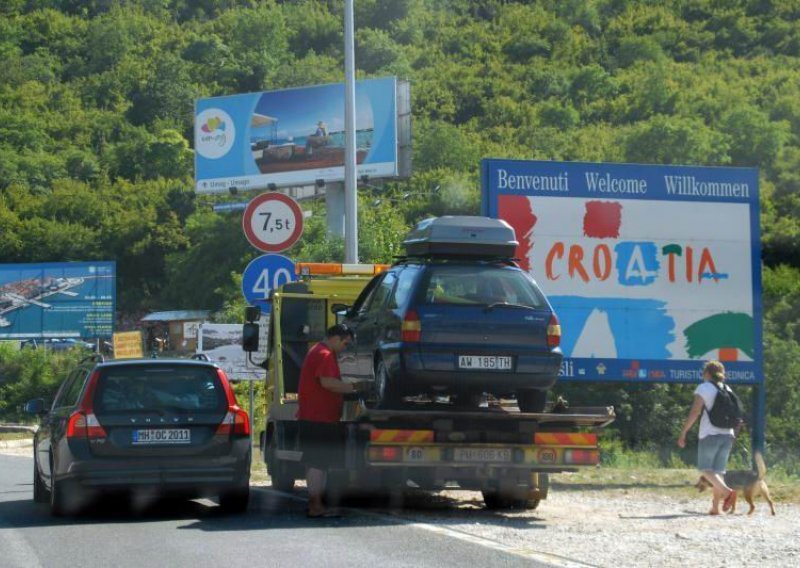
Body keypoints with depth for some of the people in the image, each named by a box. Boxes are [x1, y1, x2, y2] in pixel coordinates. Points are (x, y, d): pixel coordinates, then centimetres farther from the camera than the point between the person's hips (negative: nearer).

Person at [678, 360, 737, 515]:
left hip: (710, 434, -6)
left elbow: (695, 411, -13)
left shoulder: (704, 388, -3)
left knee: (705, 469, -2)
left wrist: (683, 432, -10)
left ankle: (727, 491, -25)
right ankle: (715, 507, 1)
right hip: (727, 435, 6)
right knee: (719, 470, 7)